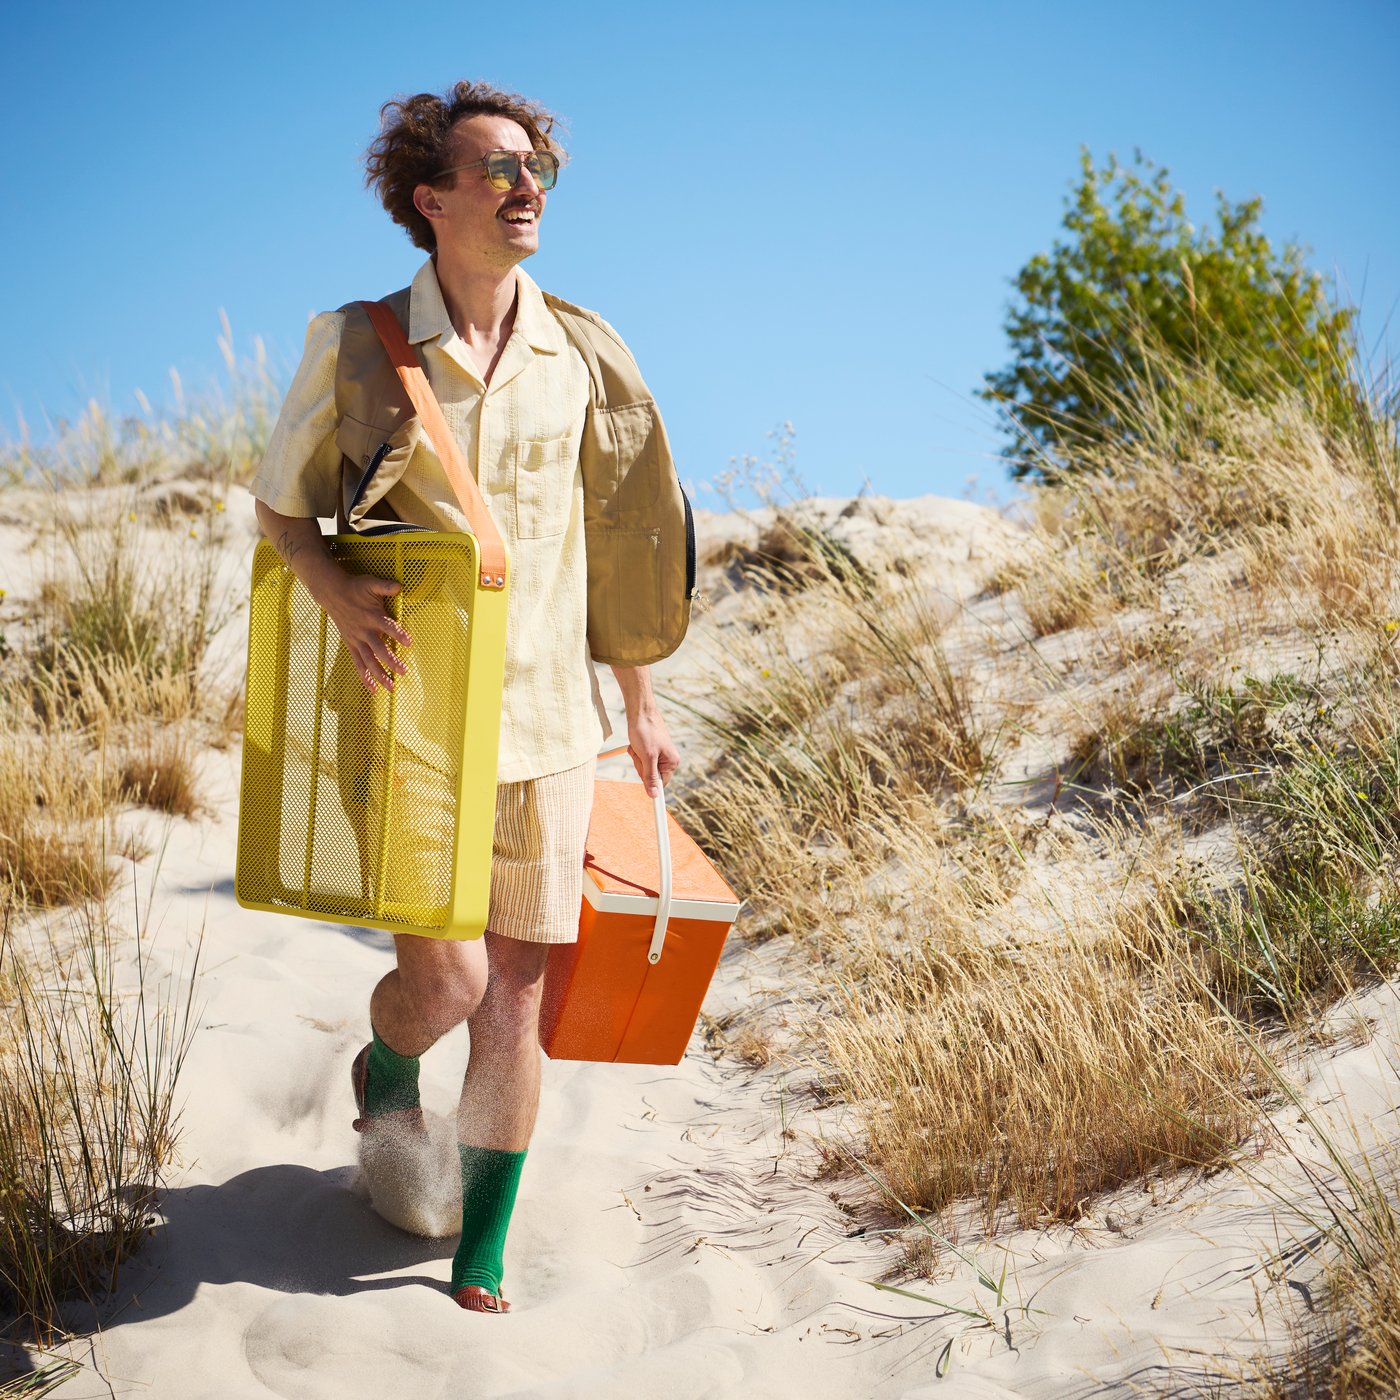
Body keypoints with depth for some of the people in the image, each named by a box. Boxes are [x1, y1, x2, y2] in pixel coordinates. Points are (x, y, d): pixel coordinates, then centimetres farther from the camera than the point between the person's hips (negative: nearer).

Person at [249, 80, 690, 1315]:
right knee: (446, 978, -8)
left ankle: (484, 1252, 19)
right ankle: (385, 1070, 31)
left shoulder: (582, 354, 3)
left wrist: (640, 703, 14)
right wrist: (339, 594, -15)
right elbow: (283, 502, 6)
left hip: (546, 718, 3)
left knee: (517, 992, 4)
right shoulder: (355, 346, -4)